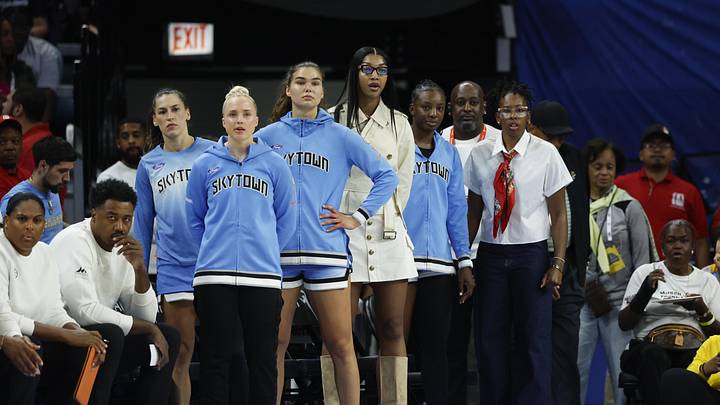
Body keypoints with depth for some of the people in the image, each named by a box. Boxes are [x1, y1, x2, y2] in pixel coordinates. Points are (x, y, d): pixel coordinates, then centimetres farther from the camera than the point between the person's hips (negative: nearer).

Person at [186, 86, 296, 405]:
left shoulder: (273, 164, 6)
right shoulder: (205, 165, 8)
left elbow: (286, 219, 11)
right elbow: (195, 219, 14)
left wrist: (265, 252, 8)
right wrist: (216, 250, 9)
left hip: (263, 275, 0)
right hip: (214, 276, 0)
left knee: (263, 358, 2)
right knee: (216, 357, 1)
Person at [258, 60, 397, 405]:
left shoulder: (340, 136, 7)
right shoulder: (268, 137, 9)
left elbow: (386, 176, 9)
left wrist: (358, 218, 3)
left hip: (326, 251, -1)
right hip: (278, 251, 1)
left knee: (340, 344, -3)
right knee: (275, 343, 0)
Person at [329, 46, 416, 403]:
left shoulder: (399, 123, 13)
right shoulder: (333, 121, 4)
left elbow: (402, 183, 13)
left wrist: (389, 219, 6)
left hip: (387, 233, 3)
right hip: (344, 234, -3)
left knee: (392, 329, 0)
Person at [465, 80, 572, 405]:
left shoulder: (546, 154, -3)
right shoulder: (480, 155, 5)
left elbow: (559, 214, -1)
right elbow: (473, 211, 12)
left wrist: (558, 263, -7)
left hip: (531, 253, -3)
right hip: (491, 253, 3)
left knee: (533, 339, -3)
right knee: (490, 339, 3)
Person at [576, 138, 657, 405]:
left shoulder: (629, 207, 1)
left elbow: (642, 258, 3)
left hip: (619, 301, -2)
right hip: (580, 300, 2)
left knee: (623, 373, -2)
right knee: (574, 369, -4)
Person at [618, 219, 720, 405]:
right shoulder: (645, 273, 15)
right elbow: (623, 324, 8)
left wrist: (703, 311, -7)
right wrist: (644, 293, -7)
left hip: (694, 350, 1)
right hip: (650, 346, -1)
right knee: (654, 355, -38)